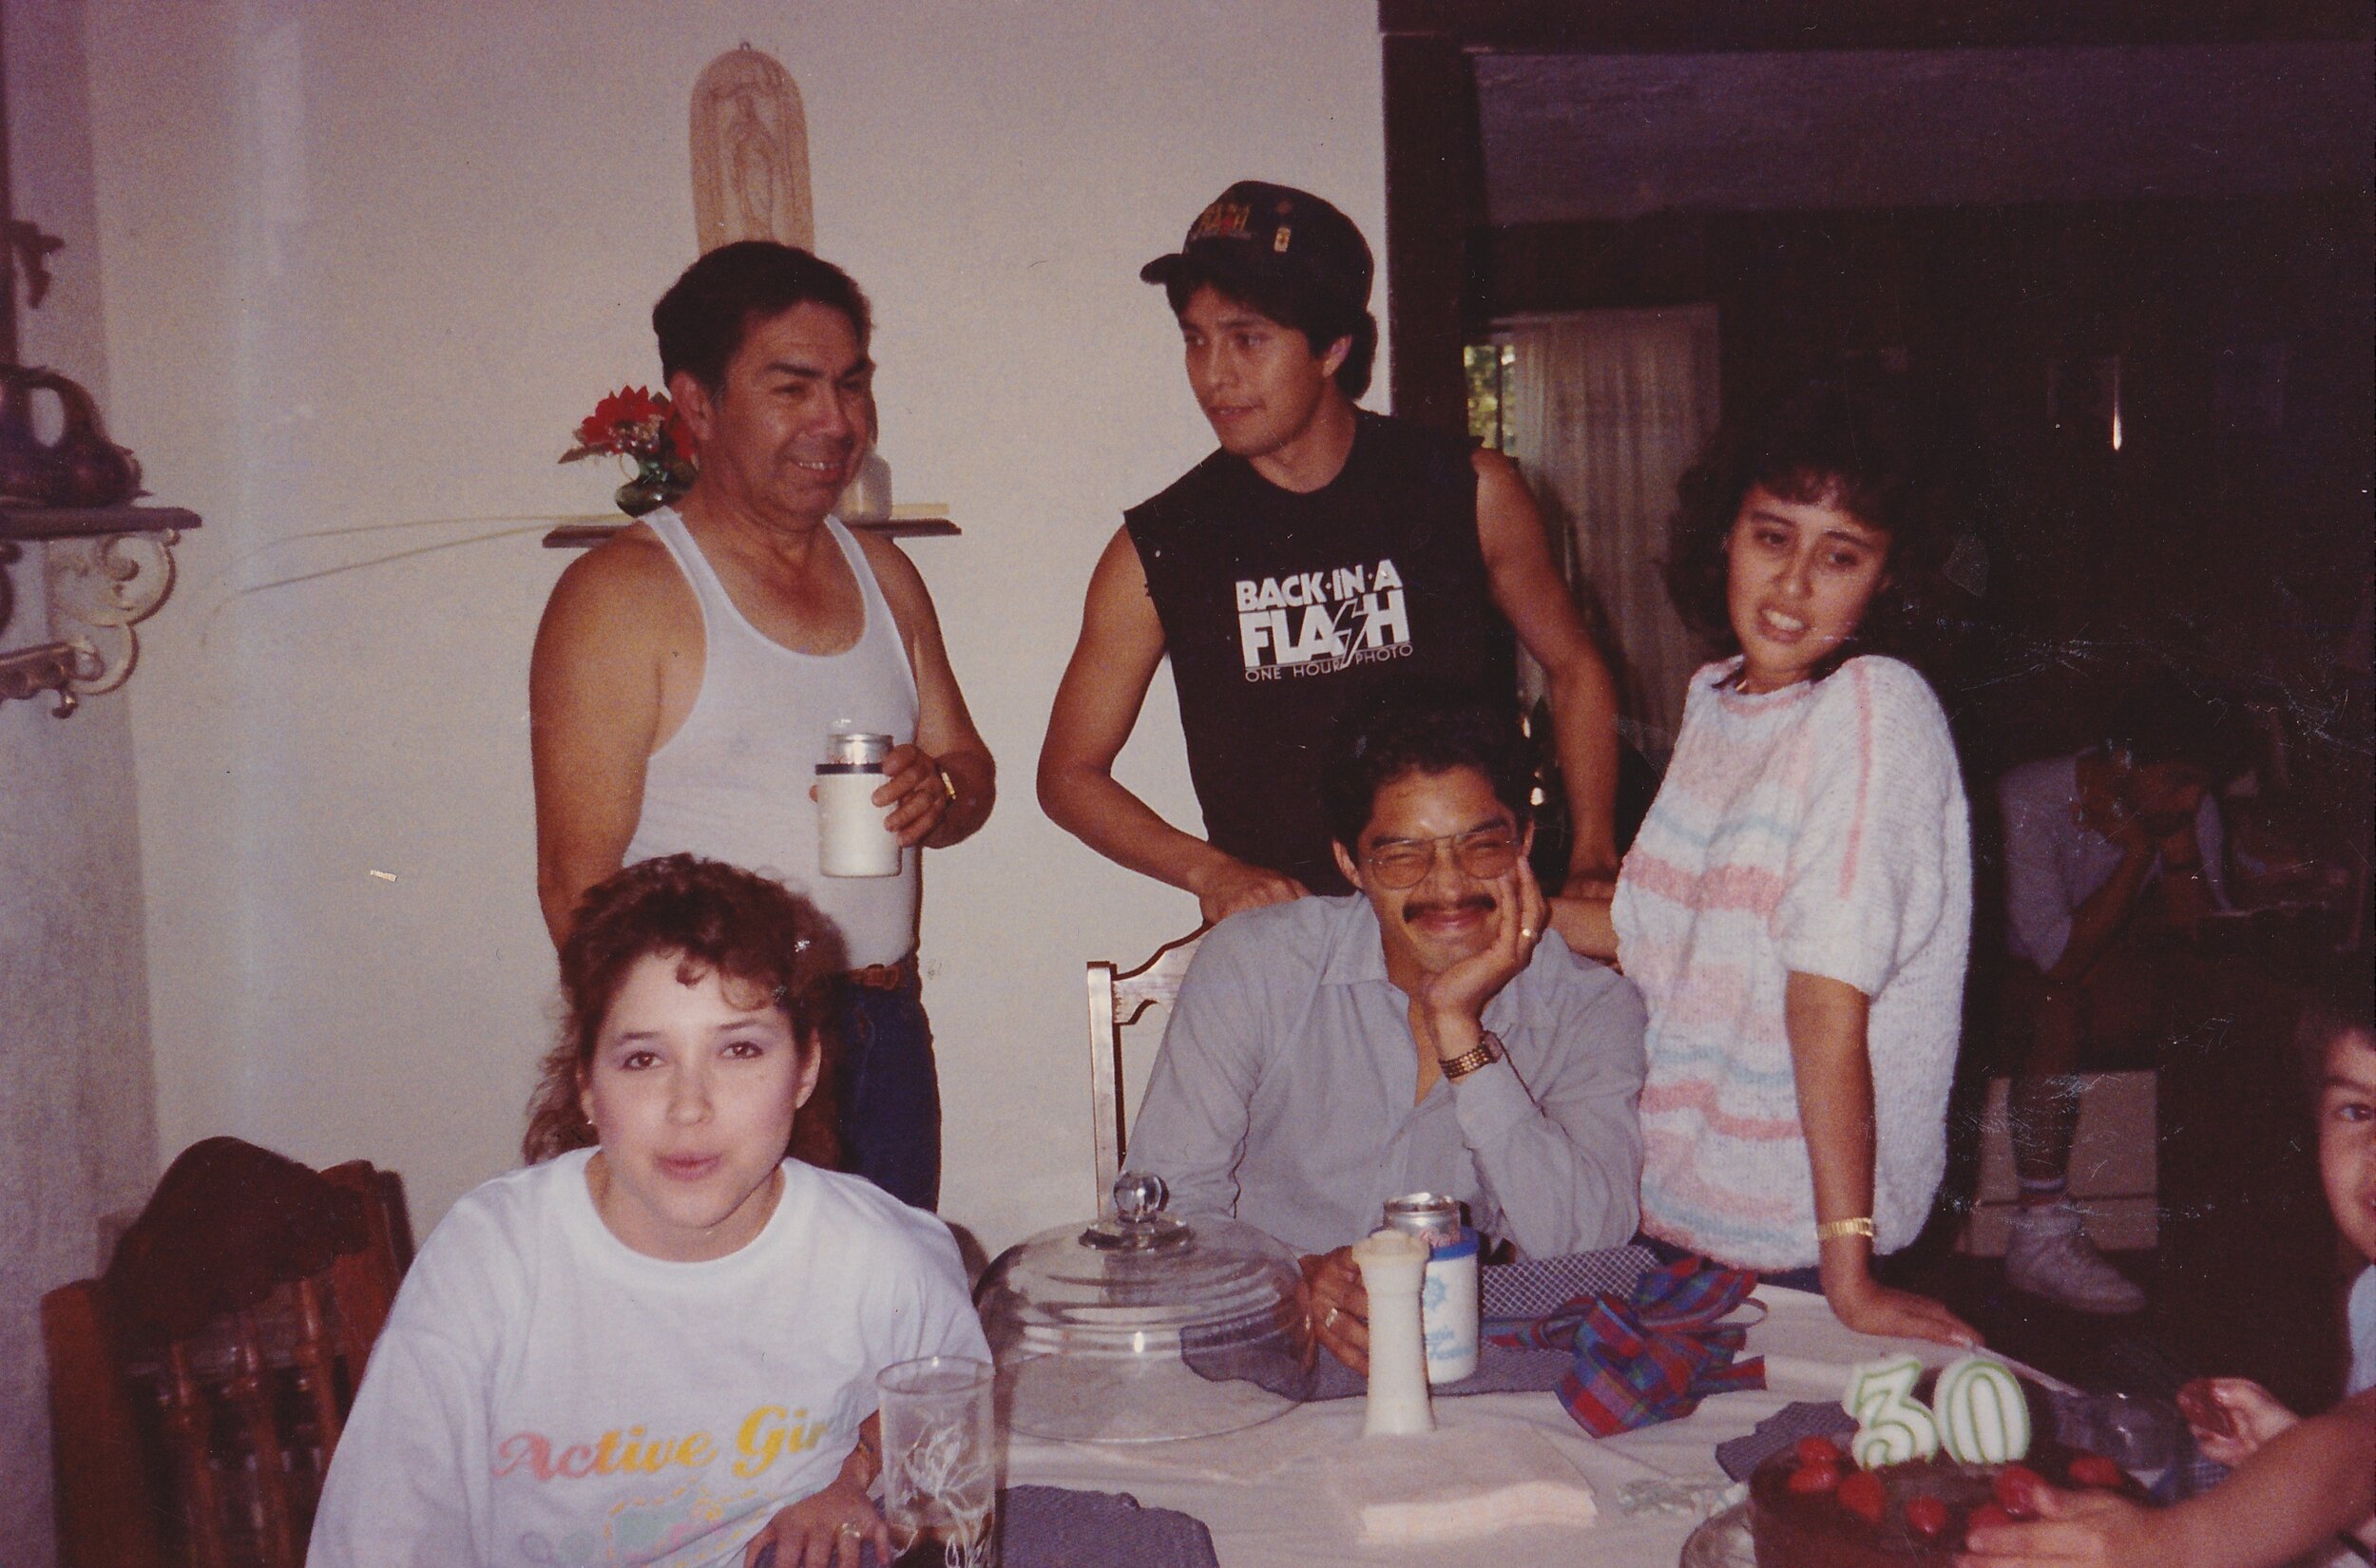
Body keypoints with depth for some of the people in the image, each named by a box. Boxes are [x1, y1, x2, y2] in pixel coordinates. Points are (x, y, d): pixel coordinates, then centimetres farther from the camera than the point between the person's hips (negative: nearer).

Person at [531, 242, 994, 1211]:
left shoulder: (883, 576, 13)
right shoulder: (623, 595, -8)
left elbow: (969, 764, 19)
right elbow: (580, 884, -12)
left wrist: (939, 791, -4)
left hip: (888, 1045, 6)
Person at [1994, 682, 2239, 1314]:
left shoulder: (2193, 812, -7)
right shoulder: (2028, 799, -25)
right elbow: (2062, 959, -30)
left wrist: (2177, 841, -24)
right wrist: (2138, 853, -28)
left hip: (2106, 963, 6)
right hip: (2003, 970, -5)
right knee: (2061, 1011, -35)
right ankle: (2042, 1236, -31)